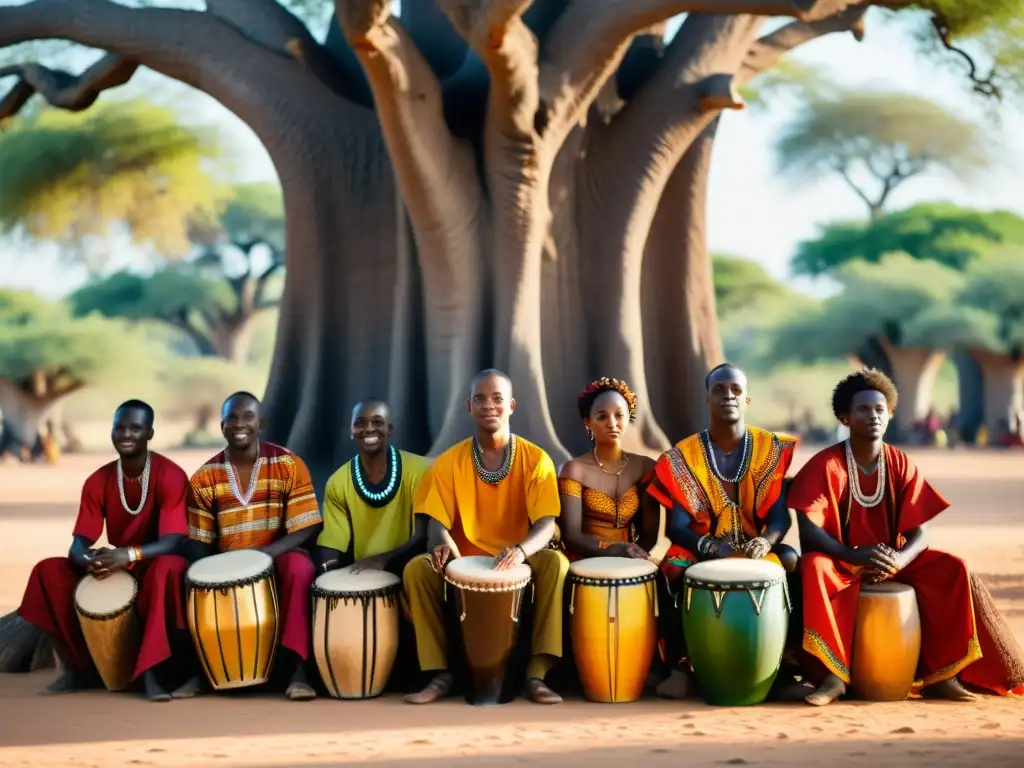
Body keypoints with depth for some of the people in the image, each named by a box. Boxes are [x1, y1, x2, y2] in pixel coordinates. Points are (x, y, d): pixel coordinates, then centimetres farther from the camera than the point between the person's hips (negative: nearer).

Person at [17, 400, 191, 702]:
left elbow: (173, 542, -25)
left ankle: (150, 669, -37)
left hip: (157, 566, -5)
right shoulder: (98, 481, -3)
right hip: (117, 568, 5)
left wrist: (131, 554, -43)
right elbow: (79, 542, -7)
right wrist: (88, 558, -32)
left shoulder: (170, 476, -17)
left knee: (169, 568, -40)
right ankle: (75, 666, -10)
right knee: (49, 571, -15)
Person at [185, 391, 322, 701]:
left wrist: (263, 554, -27)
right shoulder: (204, 478, -2)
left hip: (278, 561, -2)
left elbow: (308, 529, -11)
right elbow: (199, 542, 1)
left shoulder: (289, 466, -8)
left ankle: (298, 668, -34)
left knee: (299, 568, -35)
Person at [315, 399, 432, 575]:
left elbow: (425, 538, -10)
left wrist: (383, 559, -26)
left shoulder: (418, 471, -6)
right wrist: (326, 572, -22)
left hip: (407, 572, -2)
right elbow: (331, 546, 1)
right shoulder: (338, 483, 3)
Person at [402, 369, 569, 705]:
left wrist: (521, 550, -37)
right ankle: (440, 673, -20)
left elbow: (546, 524, -14)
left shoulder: (536, 460, -3)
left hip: (519, 564, -1)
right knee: (417, 568, -27)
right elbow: (437, 523, -5)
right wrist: (443, 543, -32)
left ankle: (536, 674, -29)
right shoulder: (448, 462, 1)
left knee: (556, 562, -31)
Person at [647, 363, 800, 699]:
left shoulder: (773, 449, -2)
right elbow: (676, 527, -7)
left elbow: (780, 516, -6)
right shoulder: (683, 457, -4)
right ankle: (681, 665, -24)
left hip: (758, 550, 0)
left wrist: (766, 541, -30)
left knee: (792, 563, -32)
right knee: (672, 571, -33)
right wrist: (712, 547, -26)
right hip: (703, 552, 0)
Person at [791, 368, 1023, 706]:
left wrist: (899, 559, -28)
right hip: (841, 561, -4)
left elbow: (919, 532, -5)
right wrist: (855, 556, -35)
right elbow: (809, 530, -21)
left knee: (952, 569, -18)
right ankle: (832, 674, -33)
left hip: (891, 560, 4)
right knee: (814, 568, -37)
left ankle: (938, 673, -15)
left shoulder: (902, 465, -2)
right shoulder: (826, 465, -13)